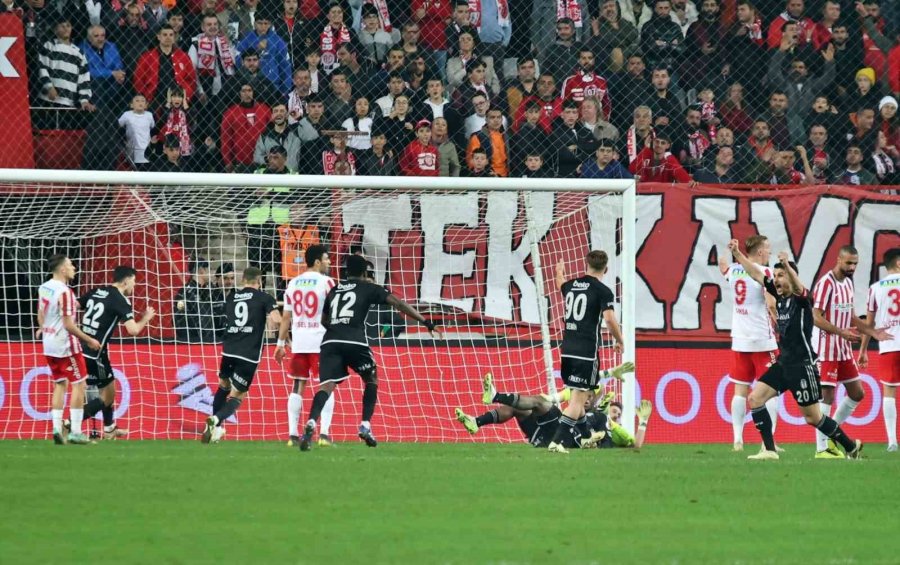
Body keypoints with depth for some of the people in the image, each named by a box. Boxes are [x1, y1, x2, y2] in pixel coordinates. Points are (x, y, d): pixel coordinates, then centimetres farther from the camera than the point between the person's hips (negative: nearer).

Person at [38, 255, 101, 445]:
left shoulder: (43, 288, 3)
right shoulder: (64, 292, -22)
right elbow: (68, 325, -22)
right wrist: (89, 341, -12)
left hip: (49, 344, 8)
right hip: (66, 345, -8)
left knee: (60, 385, 17)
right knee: (78, 384, 2)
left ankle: (57, 428, 10)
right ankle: (75, 432, 0)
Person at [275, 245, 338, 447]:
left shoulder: (293, 284, 9)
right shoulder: (326, 282, -6)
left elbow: (286, 317, 10)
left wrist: (281, 343, 14)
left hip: (298, 342, 5)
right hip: (320, 341, -4)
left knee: (298, 386, 9)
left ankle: (293, 434, 4)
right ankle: (324, 433, -9)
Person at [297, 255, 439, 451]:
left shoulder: (334, 291, 25)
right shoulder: (369, 289, 14)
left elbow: (324, 320, 34)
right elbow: (399, 304, 6)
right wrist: (426, 322, 7)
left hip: (330, 341, 3)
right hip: (355, 341, -2)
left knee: (327, 385, -7)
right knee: (371, 380, 21)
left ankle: (310, 424, -34)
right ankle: (365, 426, 8)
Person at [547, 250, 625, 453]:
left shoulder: (571, 285, 12)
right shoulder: (602, 291, -8)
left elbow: (561, 285, 37)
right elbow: (609, 318, -19)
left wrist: (559, 272, 60)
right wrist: (619, 341, -2)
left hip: (567, 350, 7)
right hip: (587, 351, -7)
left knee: (578, 396, 20)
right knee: (578, 398, -7)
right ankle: (557, 442, -17)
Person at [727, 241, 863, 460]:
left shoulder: (801, 298, -13)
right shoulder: (779, 295, 7)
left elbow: (798, 286, -37)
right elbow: (755, 274, 12)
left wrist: (787, 266, -56)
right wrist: (737, 253, 6)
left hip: (803, 366, -8)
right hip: (783, 364, 8)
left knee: (813, 417, -1)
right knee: (755, 398, -4)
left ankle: (850, 446, 17)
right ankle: (769, 450, -4)